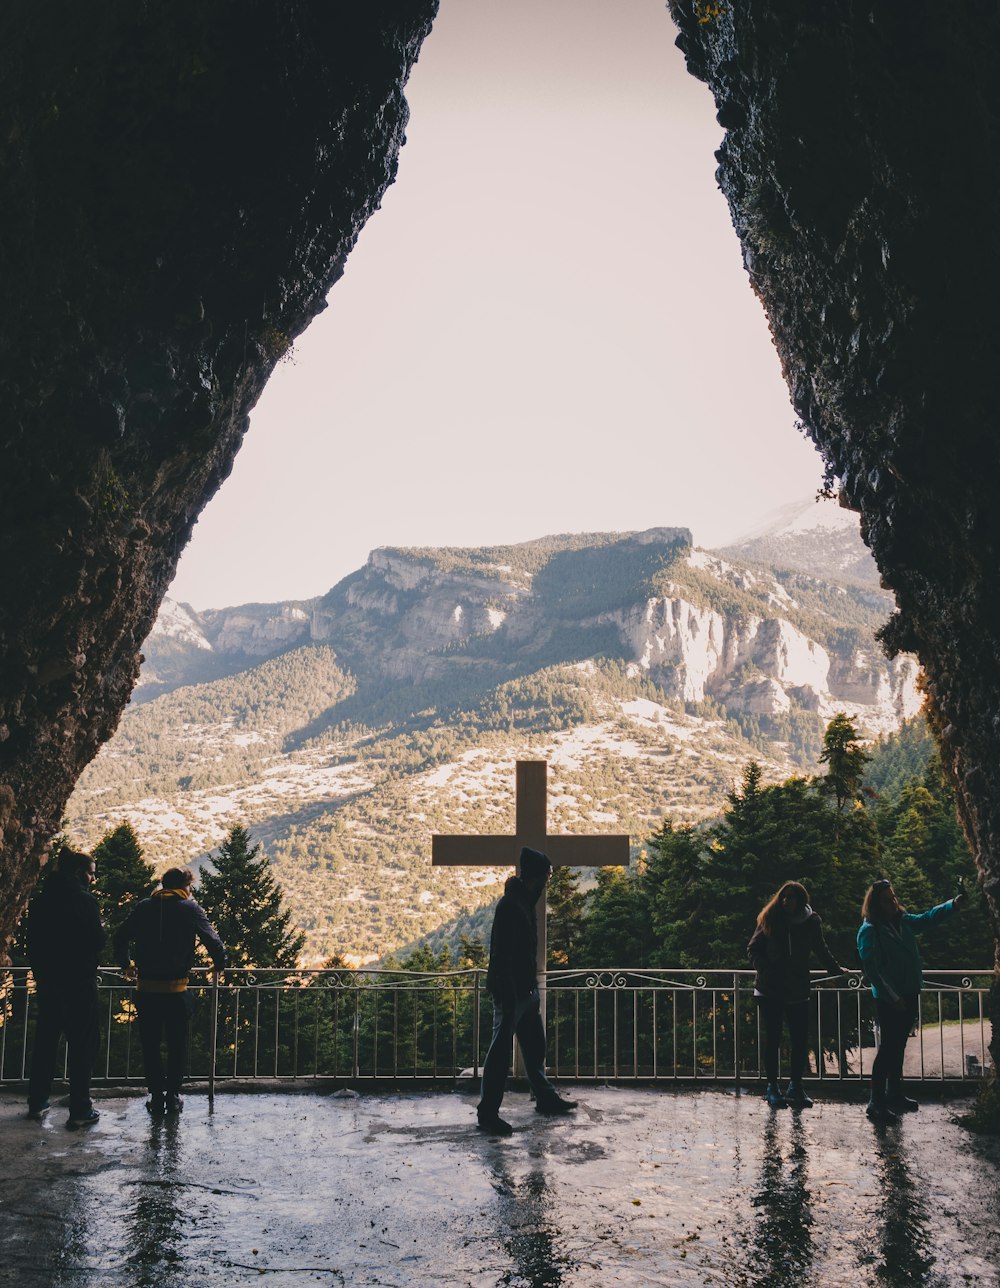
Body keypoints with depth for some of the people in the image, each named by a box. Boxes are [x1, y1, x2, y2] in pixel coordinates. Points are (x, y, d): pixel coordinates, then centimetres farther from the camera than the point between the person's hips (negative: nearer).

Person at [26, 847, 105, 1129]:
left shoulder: (41, 900, 6)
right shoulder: (85, 901, -14)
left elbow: (32, 940, 11)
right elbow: (97, 940, -16)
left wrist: (41, 972, 18)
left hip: (47, 980, 6)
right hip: (79, 982, -6)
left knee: (45, 1041, 16)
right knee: (82, 1043, 0)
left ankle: (37, 1103, 23)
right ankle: (80, 1110, 1)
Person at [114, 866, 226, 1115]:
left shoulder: (143, 908, 7)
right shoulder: (190, 908, -1)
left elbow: (121, 938, 7)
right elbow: (212, 940, -7)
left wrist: (125, 964, 24)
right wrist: (220, 964, 12)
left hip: (146, 989, 2)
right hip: (176, 989, -2)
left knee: (150, 1044, 12)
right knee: (177, 1044, 11)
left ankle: (156, 1096, 13)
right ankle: (173, 1096, 12)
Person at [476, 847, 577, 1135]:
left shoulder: (525, 901, 10)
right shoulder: (510, 905, -21)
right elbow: (502, 955, -24)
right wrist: (507, 997, -24)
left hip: (526, 989, 10)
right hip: (510, 992, -10)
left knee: (534, 1046, 20)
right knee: (500, 1051, -3)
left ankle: (546, 1098, 34)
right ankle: (487, 1114, 4)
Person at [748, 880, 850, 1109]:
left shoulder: (810, 922, 3)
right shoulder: (769, 919, -2)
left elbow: (821, 950, 20)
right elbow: (753, 949, 2)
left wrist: (836, 968, 19)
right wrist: (765, 968, -13)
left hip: (798, 990, 2)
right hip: (770, 989, -2)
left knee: (800, 1039, 2)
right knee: (772, 1038, 3)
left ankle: (795, 1086, 16)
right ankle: (772, 1087, 11)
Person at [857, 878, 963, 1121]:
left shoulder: (904, 921, 7)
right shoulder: (869, 931, -14)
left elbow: (928, 918, 15)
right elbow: (871, 968, -18)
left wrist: (953, 904, -1)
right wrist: (892, 996, -21)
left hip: (909, 994, 7)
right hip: (888, 999, -7)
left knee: (898, 1046, 17)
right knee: (888, 1047, -7)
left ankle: (894, 1094, 30)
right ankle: (876, 1103, -2)